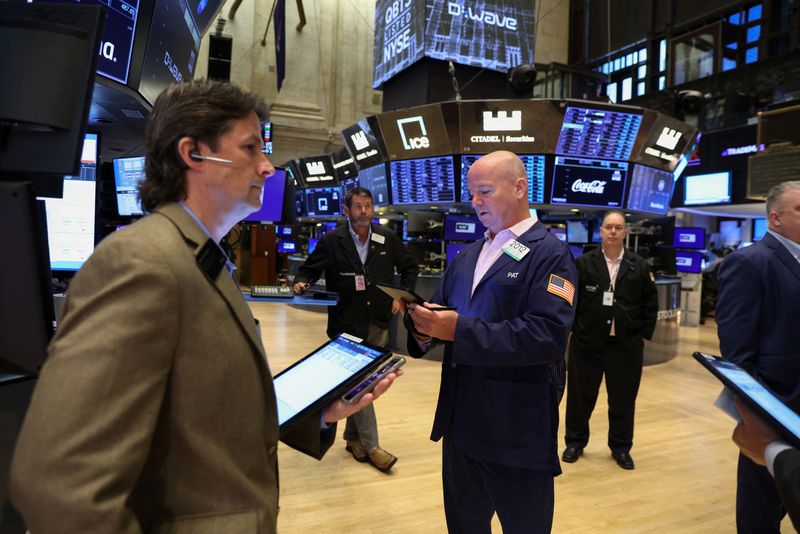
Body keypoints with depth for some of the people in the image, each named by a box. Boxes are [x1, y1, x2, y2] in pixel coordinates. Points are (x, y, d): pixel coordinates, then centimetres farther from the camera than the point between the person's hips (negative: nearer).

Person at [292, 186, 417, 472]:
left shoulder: (388, 238, 2)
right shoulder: (331, 241, -6)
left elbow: (410, 267, 16)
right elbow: (309, 269, 4)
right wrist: (301, 283, -17)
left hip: (378, 322, 4)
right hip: (347, 324, -3)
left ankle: (353, 437, 32)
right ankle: (371, 446, 7)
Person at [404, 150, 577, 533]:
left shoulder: (549, 253, -11)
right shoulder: (467, 256, 13)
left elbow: (549, 335, -24)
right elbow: (443, 311, 10)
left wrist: (460, 330, -27)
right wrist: (423, 324, -15)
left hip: (517, 429, -6)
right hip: (461, 420, 7)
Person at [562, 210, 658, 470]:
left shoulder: (640, 267, 3)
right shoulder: (584, 263, -2)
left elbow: (651, 304, 7)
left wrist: (645, 334, 3)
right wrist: (572, 328, -3)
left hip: (626, 345, 1)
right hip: (586, 342, -1)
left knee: (623, 399, 11)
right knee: (580, 396, 10)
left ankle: (621, 447, 29)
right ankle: (575, 441, 28)